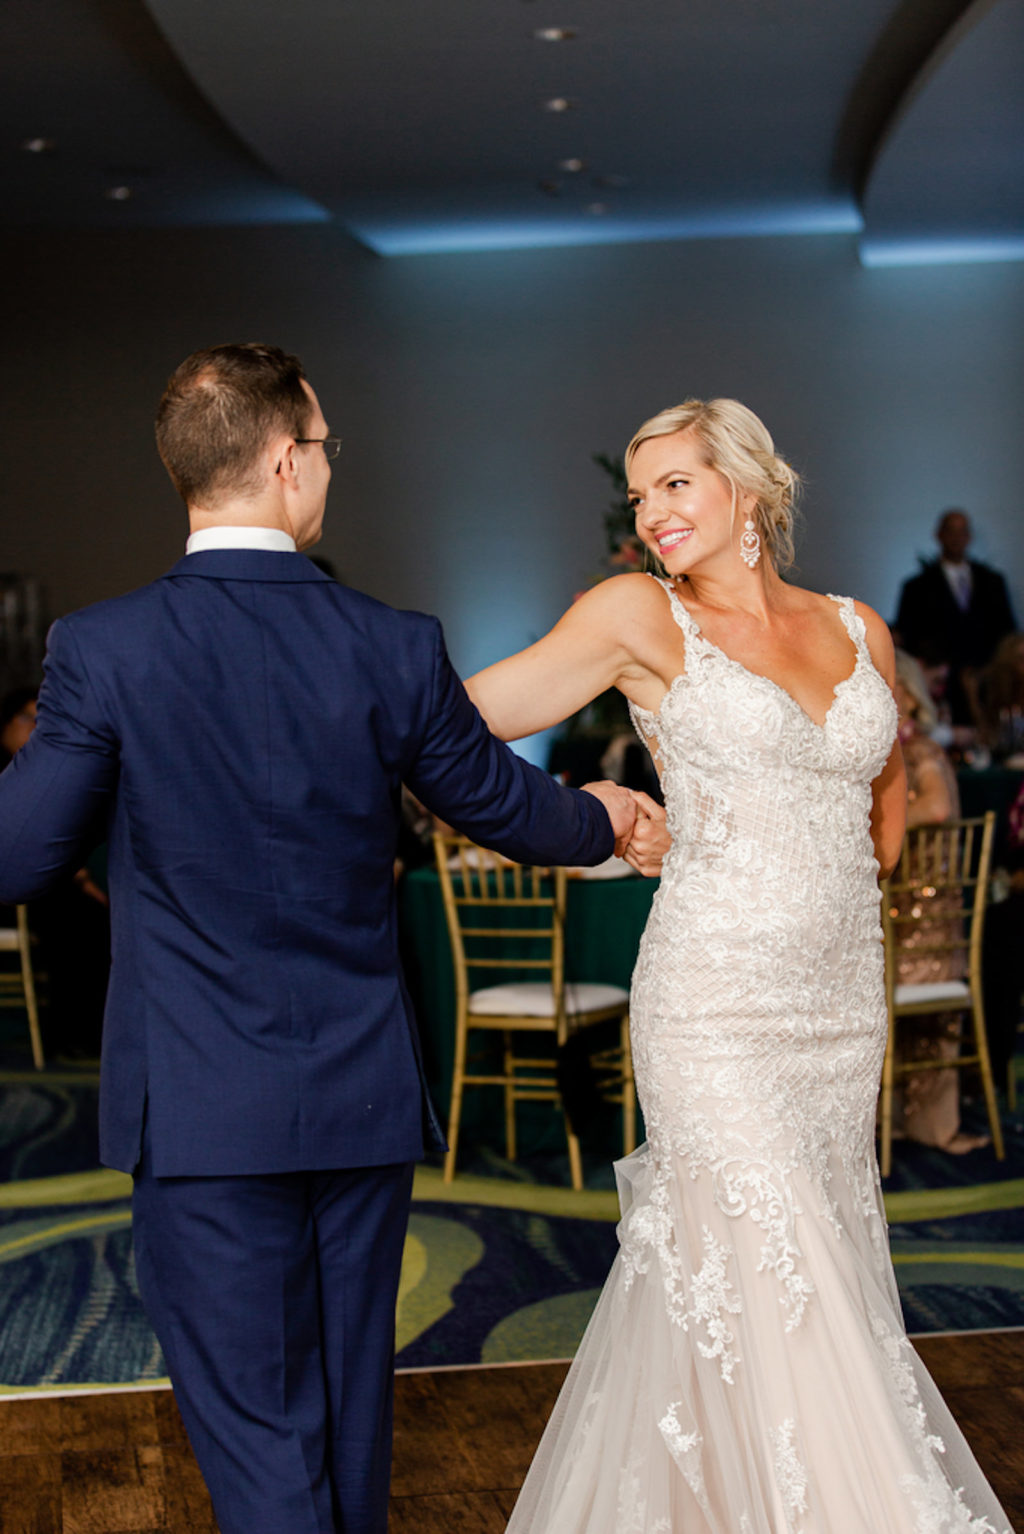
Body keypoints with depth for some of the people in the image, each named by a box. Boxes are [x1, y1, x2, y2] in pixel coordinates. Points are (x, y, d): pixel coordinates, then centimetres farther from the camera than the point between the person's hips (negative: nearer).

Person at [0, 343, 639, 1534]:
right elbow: (501, 804, 8)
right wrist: (597, 819, 29)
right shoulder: (394, 648, -7)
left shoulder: (101, 650, -13)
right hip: (365, 1098, 3)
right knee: (351, 1401, 20)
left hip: (203, 1112, -3)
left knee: (253, 1425, 6)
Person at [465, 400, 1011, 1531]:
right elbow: (469, 714, -6)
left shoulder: (858, 631, 9)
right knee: (769, 1285, -8)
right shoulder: (642, 616, -3)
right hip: (714, 1004, -5)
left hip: (841, 1003, 5)